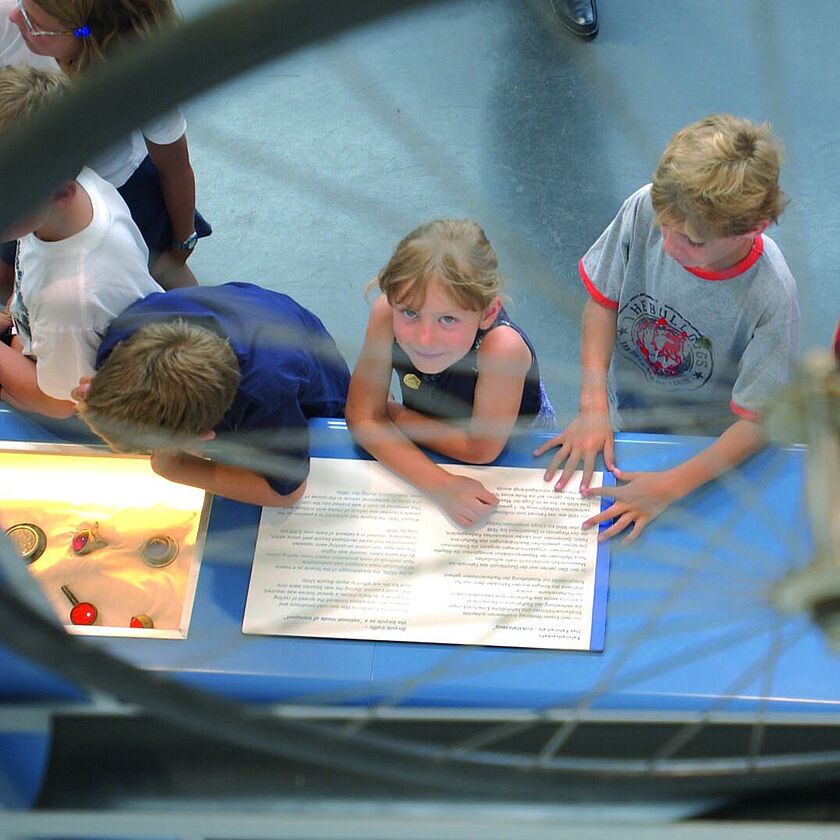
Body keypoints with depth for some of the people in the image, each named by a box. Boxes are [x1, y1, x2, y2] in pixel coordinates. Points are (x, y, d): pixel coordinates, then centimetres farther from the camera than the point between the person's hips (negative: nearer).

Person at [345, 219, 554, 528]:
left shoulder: (503, 348, -41)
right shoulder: (386, 314, -32)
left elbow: (481, 450, -28)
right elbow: (364, 417, -23)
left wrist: (393, 413, -17)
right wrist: (439, 484, -35)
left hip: (512, 448, -4)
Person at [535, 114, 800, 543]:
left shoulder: (771, 299, -29)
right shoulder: (645, 209, -22)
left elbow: (755, 423, -19)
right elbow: (603, 302, -4)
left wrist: (671, 487, -29)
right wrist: (593, 406, -15)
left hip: (706, 448, -3)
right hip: (620, 426, 3)